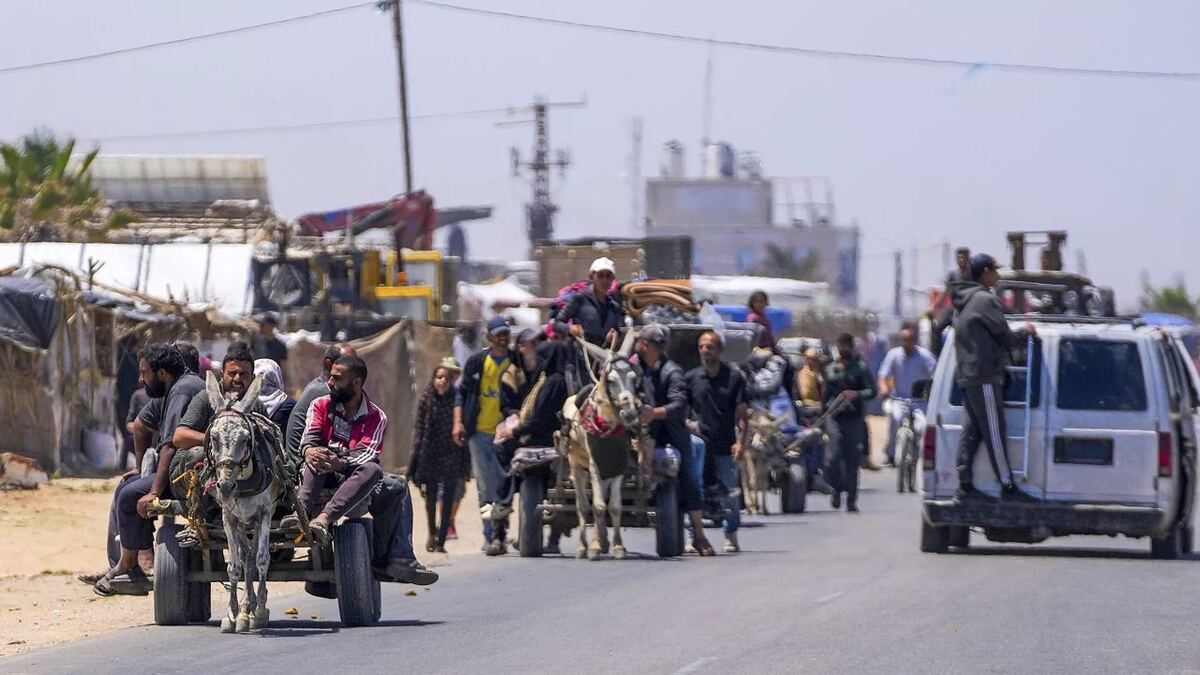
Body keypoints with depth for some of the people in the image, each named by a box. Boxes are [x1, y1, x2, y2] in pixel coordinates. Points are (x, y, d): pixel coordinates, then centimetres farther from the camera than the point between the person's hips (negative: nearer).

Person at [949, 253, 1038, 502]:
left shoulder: (963, 302, 18)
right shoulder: (985, 300, -13)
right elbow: (1004, 336, -11)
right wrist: (1026, 333, 7)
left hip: (966, 376, 9)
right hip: (985, 376, -9)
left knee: (971, 430, 9)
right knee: (994, 432, -7)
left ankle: (965, 484, 7)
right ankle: (1007, 486, -5)